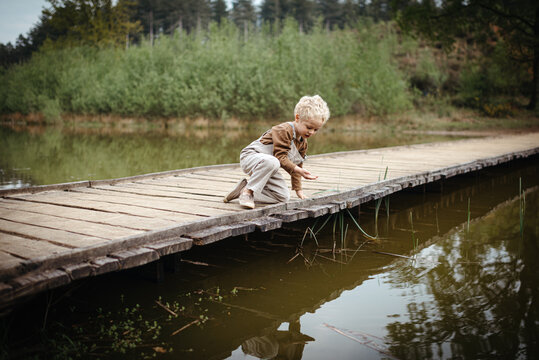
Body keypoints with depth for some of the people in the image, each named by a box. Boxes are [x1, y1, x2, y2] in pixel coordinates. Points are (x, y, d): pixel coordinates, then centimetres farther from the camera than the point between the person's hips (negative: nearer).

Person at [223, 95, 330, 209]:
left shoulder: (303, 144, 10)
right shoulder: (284, 130, -19)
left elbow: (297, 165, 20)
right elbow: (280, 157, -24)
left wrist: (298, 189, 18)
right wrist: (298, 169, -32)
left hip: (268, 169, 8)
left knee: (284, 196, -9)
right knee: (272, 162, -43)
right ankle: (248, 190, -26)